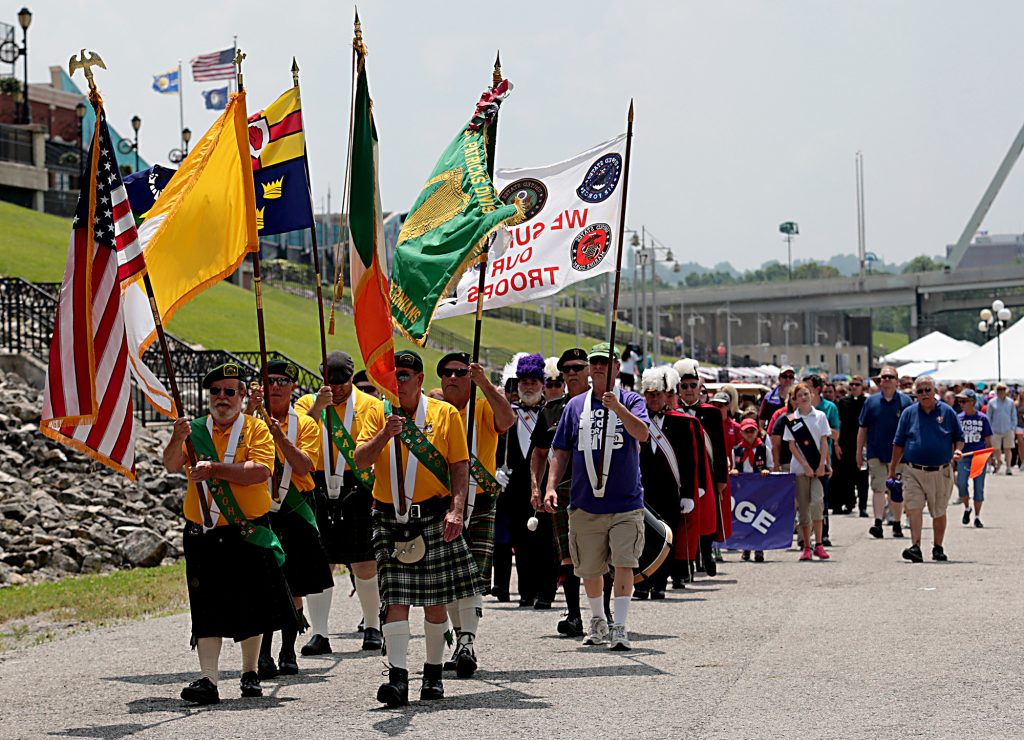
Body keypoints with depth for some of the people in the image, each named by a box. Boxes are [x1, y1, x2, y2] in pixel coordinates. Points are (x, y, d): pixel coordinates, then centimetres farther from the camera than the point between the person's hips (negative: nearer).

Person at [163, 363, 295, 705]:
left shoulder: (256, 429, 2)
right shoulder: (195, 430, 7)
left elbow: (259, 471, -14)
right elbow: (171, 465, -9)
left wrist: (215, 468, -23)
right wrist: (177, 440, -29)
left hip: (248, 534, -1)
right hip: (203, 536, 1)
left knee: (252, 610, 6)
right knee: (208, 610, -5)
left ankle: (250, 673, 23)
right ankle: (209, 679, -9)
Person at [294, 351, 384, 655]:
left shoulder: (370, 406, 5)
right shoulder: (307, 404, 10)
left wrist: (379, 492, -12)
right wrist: (317, 408, -20)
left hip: (358, 492, -1)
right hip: (318, 491, 1)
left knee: (365, 565, 3)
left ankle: (372, 627, 20)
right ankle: (319, 633, 1)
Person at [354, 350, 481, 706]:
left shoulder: (445, 414, 2)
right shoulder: (377, 413, 7)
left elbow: (460, 466, 0)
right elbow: (361, 461, -2)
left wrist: (456, 510, -12)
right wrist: (385, 434, -19)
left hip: (433, 517, -1)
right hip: (390, 519, 1)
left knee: (435, 602, 4)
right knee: (395, 599, -8)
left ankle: (433, 674, 17)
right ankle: (398, 677, -13)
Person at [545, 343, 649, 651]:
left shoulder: (631, 401, 1)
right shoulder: (576, 405, 9)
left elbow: (642, 434, -18)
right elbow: (561, 451, 12)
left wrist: (617, 407, -31)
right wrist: (551, 486, 0)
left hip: (625, 503, -3)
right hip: (585, 503, 3)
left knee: (624, 563, -12)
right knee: (588, 568, 11)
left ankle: (620, 626, -8)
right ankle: (597, 621, 31)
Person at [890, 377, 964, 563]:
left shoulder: (947, 412, 4)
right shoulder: (909, 413, 6)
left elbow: (959, 437, 11)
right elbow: (898, 443, 9)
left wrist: (957, 451, -12)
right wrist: (892, 470, 7)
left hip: (941, 472, 0)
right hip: (914, 472, 0)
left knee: (939, 512, 10)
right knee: (913, 508, -14)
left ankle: (938, 548, 23)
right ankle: (916, 547, -19)